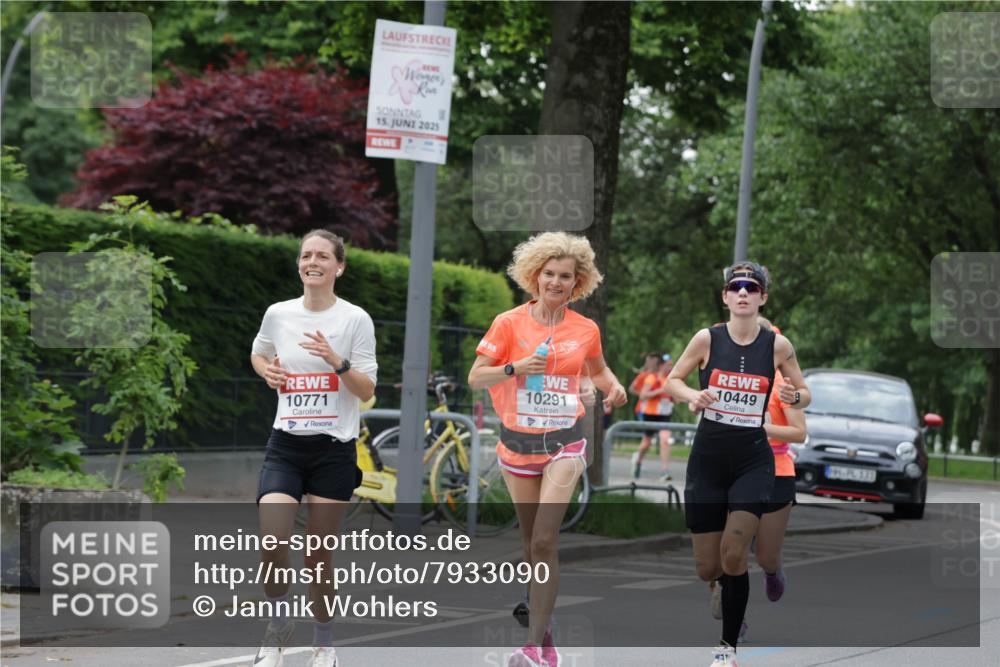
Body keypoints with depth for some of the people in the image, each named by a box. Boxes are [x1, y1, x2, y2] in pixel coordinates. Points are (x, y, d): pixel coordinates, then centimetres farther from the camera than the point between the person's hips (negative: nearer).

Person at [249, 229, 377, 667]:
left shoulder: (355, 319, -4)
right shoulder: (278, 314, 3)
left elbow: (367, 391, -5)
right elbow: (258, 354, 24)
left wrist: (336, 360, -21)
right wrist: (268, 371, 1)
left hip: (334, 449, -1)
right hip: (286, 445, 2)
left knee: (319, 554, 4)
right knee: (271, 542, -17)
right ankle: (278, 626, 7)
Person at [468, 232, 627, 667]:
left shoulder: (586, 330, 2)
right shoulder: (510, 323, -4)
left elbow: (597, 370, 21)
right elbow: (475, 378, -5)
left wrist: (614, 387, 0)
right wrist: (515, 368, -21)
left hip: (564, 441, -1)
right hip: (519, 442, 1)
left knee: (544, 542, -14)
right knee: (532, 545, 10)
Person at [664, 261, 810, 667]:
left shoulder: (777, 345, -3)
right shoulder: (707, 339, -4)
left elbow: (804, 394, 8)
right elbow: (672, 381, 6)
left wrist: (794, 397, -15)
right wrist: (693, 397, -15)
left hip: (753, 461, -1)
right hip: (708, 459, 1)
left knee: (733, 556, -16)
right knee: (707, 569, 3)